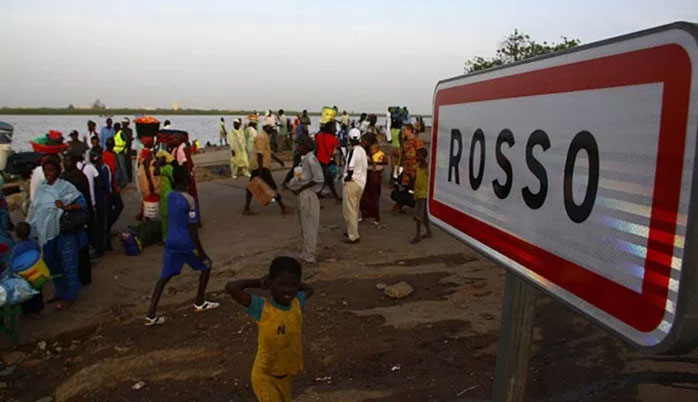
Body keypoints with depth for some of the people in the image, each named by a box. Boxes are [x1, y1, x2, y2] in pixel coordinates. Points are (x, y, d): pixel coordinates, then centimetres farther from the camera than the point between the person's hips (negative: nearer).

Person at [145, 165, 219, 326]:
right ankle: (199, 303, 25)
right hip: (186, 243, -6)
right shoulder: (189, 200, -18)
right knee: (207, 265, 16)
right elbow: (192, 227, -18)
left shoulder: (170, 196, 5)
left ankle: (151, 314, 3)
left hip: (171, 241, 7)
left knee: (165, 276, 9)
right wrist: (199, 249, -12)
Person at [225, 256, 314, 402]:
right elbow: (231, 287, -35)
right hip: (265, 375, -6)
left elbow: (309, 290, 15)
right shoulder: (262, 308, -23)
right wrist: (259, 283, -21)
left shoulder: (297, 303, -9)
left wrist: (294, 284, -2)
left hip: (287, 374, 6)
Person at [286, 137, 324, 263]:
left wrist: (302, 188, -19)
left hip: (308, 194, -10)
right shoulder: (303, 159, 12)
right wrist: (293, 185, 4)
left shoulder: (311, 159, -16)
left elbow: (319, 179, -21)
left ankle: (309, 255, 6)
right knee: (304, 224, 17)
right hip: (301, 195, 10)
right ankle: (306, 253, 28)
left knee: (309, 225, -2)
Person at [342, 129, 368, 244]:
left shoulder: (353, 151, -18)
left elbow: (350, 169, -22)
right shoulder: (362, 150, 7)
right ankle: (353, 231, 32)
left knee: (349, 210, -2)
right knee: (355, 209, 20)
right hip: (361, 182, 9)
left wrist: (347, 177, -6)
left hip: (352, 182, -9)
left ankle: (353, 236, 0)